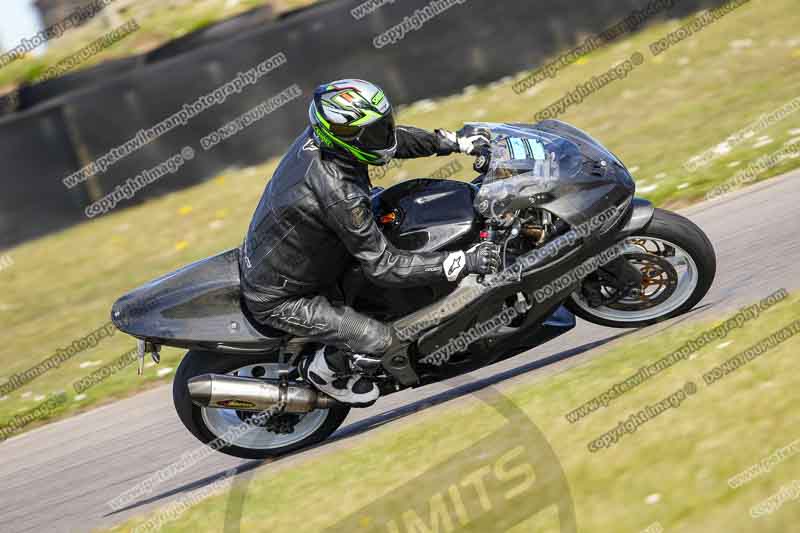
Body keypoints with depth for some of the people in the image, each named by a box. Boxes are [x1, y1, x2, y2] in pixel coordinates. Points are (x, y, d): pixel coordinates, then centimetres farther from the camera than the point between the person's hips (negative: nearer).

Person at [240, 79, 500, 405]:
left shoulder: (322, 134, -12)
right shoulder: (338, 194, -37)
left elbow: (394, 137, 6)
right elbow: (384, 267, -31)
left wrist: (459, 143, 6)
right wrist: (464, 263, -30)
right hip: (277, 300, -9)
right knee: (379, 340, -14)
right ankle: (325, 371, 18)